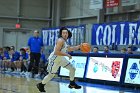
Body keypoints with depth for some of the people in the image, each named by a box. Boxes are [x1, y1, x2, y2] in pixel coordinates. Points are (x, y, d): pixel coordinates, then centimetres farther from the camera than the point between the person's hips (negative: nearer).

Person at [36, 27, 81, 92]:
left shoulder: (64, 40, 4)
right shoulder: (60, 40, -25)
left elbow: (69, 49, 21)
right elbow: (56, 52, -33)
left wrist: (79, 46, 16)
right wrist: (67, 55, -29)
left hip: (61, 59, 9)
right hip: (54, 59, -9)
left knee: (72, 69, 9)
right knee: (51, 75, 2)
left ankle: (72, 84, 23)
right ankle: (41, 85, 23)